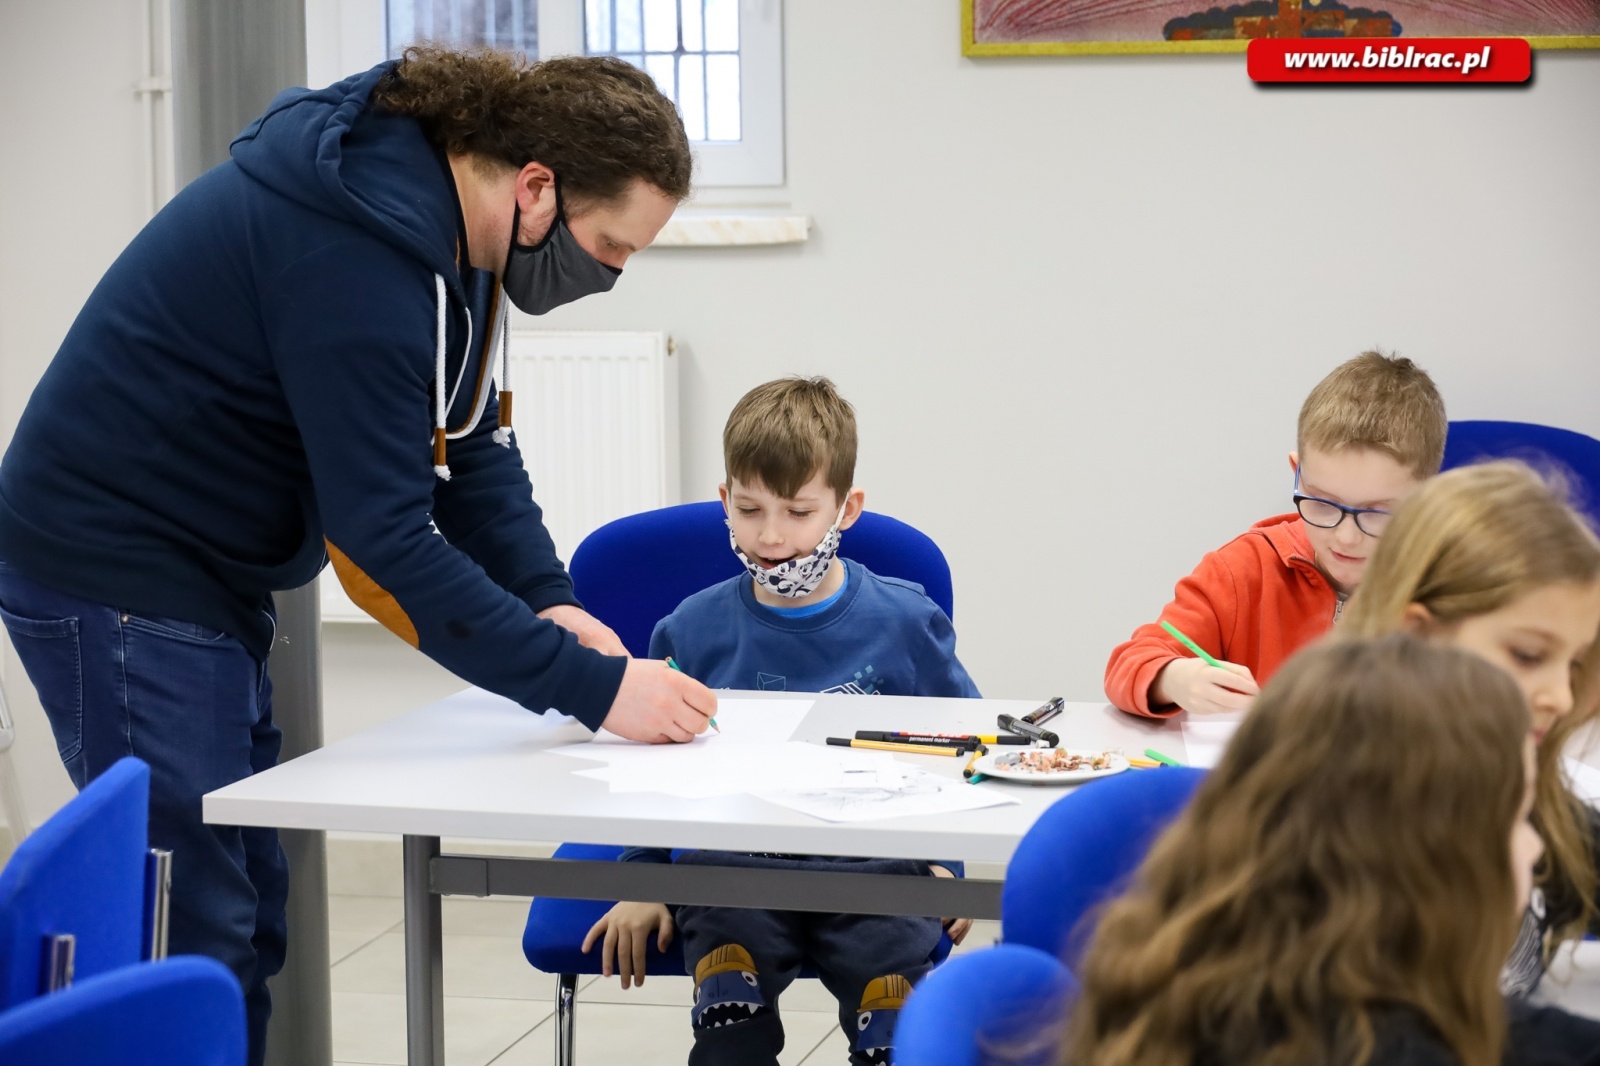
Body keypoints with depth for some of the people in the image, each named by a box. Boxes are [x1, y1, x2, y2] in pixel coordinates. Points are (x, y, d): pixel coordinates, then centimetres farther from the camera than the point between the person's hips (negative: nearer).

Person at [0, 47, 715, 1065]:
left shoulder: (450, 222, 1)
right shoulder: (355, 252, -29)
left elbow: (470, 441, 9)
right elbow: (383, 536, -29)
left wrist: (547, 597, -8)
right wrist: (591, 686, -26)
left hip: (204, 581, 10)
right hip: (118, 584, -10)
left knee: (248, 914, 14)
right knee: (195, 935, -7)